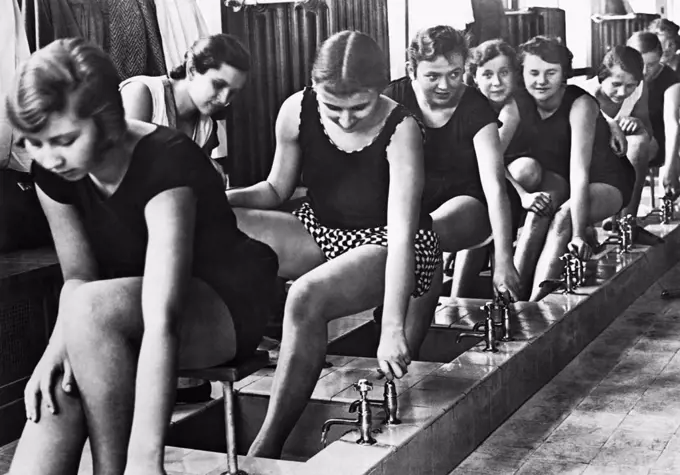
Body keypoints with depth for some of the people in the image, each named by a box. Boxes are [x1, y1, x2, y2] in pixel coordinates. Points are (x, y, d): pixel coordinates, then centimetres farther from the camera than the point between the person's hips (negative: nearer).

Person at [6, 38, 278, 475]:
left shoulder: (166, 161, -31)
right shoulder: (53, 171, -10)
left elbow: (162, 319, -39)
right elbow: (79, 278, -2)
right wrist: (61, 342, -25)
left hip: (226, 308, -5)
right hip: (124, 319, 6)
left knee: (91, 310, -34)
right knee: (57, 385, -27)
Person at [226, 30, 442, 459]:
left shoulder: (400, 130, -24)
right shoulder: (297, 111, -12)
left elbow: (401, 235, -30)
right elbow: (276, 189, 4)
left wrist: (392, 328, -39)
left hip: (387, 246, -5)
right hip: (321, 231, 5)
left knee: (307, 297, -35)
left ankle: (267, 449, -23)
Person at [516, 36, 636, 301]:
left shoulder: (580, 105, -27)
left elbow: (580, 172, -34)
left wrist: (578, 235, -41)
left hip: (605, 183, -4)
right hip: (556, 178, 4)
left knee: (562, 219, -32)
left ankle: (534, 305, -39)